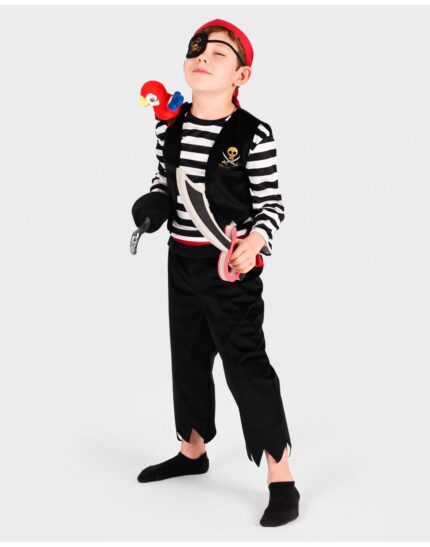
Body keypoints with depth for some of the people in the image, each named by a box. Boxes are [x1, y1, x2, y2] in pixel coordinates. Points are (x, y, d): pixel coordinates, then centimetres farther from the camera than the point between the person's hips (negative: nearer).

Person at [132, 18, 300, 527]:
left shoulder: (253, 134, -15)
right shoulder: (169, 127, 2)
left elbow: (271, 204, -11)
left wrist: (254, 242, -29)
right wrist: (152, 205, -4)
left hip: (232, 265, -6)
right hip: (181, 260, 7)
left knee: (246, 363, -7)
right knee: (188, 357, 19)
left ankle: (282, 480, 2)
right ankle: (193, 450, 39)